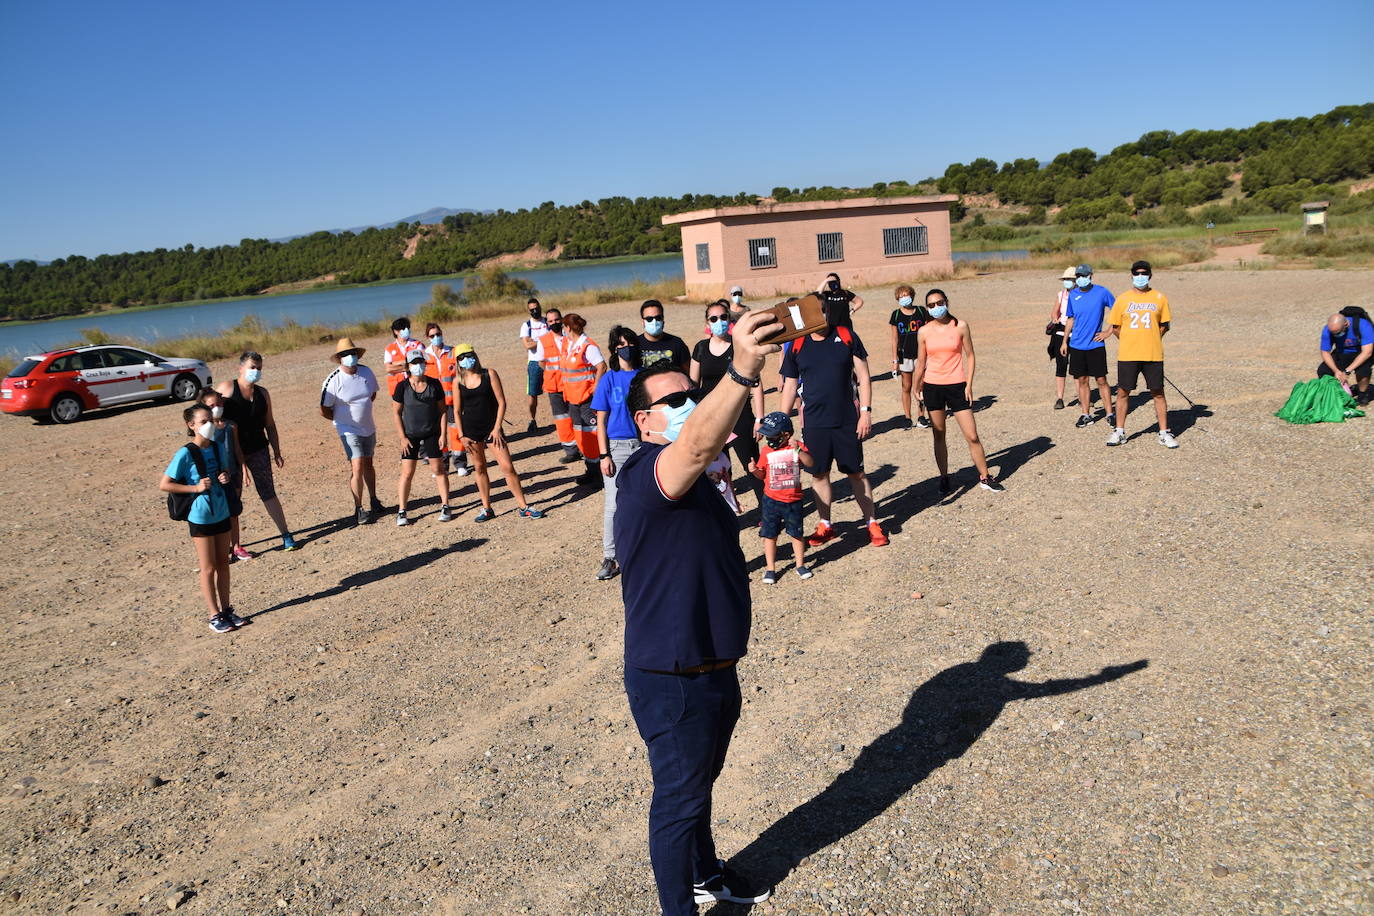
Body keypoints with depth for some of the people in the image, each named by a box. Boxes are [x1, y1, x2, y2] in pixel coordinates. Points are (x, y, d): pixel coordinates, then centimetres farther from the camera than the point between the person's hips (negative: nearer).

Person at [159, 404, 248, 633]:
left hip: (222, 513, 5)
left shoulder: (218, 448, 0)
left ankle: (226, 609, 24)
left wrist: (226, 476, -4)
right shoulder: (186, 454, -16)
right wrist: (196, 487, -19)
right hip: (200, 517, -5)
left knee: (223, 563, 13)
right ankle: (215, 616, 14)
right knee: (208, 568, 4)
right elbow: (164, 485, -14)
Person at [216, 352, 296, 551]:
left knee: (268, 492, 5)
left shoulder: (262, 393, 8)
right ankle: (235, 545, 11)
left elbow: (270, 425, 13)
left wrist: (277, 452, 11)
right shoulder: (226, 388, -4)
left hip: (257, 449, 3)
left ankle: (285, 535, 11)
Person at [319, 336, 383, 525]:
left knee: (368, 464, 19)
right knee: (357, 468, -12)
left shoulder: (366, 372, -3)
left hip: (368, 428, 5)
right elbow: (324, 411, -11)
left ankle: (373, 501, 34)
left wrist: (362, 411, 11)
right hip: (349, 431, -5)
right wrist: (343, 419, 0)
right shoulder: (333, 380, -18)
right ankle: (359, 509, -4)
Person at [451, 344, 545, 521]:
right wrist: (461, 435, 0)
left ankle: (523, 507, 3)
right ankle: (487, 509, 20)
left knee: (508, 467, -5)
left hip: (491, 428, -2)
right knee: (479, 468, 9)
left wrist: (497, 428, -10)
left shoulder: (489, 374, -5)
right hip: (470, 429, 2)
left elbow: (501, 402, -6)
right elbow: (457, 411, 6)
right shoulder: (459, 381, 1)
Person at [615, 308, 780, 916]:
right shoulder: (645, 474, -25)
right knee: (679, 798, 9)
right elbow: (699, 443, -48)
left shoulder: (693, 481, 10)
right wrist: (742, 373, -63)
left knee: (701, 781, 27)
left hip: (712, 669, 9)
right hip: (672, 681, -9)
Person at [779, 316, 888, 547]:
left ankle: (872, 523, 17)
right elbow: (790, 385, 9)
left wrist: (866, 412, -7)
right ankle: (824, 525, 25)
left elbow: (863, 376, 0)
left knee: (856, 473, 5)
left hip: (847, 422, -1)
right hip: (813, 423, 2)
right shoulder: (797, 346, 2)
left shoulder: (847, 337, -2)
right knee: (819, 475, 10)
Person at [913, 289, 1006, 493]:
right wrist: (917, 389, 12)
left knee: (972, 436, -2)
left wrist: (969, 385, -5)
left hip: (956, 386, -1)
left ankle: (985, 477, 12)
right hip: (932, 387, 1)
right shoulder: (924, 332, 1)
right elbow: (921, 363, 9)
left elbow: (970, 356, 1)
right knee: (938, 436, 8)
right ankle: (944, 478, 20)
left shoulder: (960, 326, -2)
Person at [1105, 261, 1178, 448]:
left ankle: (1164, 433, 11)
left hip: (1153, 355, 0)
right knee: (1123, 392, 3)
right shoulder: (1123, 299, 5)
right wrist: (1131, 341, 7)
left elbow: (1164, 325, 10)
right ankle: (1119, 432, 14)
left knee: (1158, 393, 3)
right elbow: (1115, 327, 10)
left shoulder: (1159, 297, 5)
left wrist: (1151, 340, 2)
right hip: (1127, 355, 0)